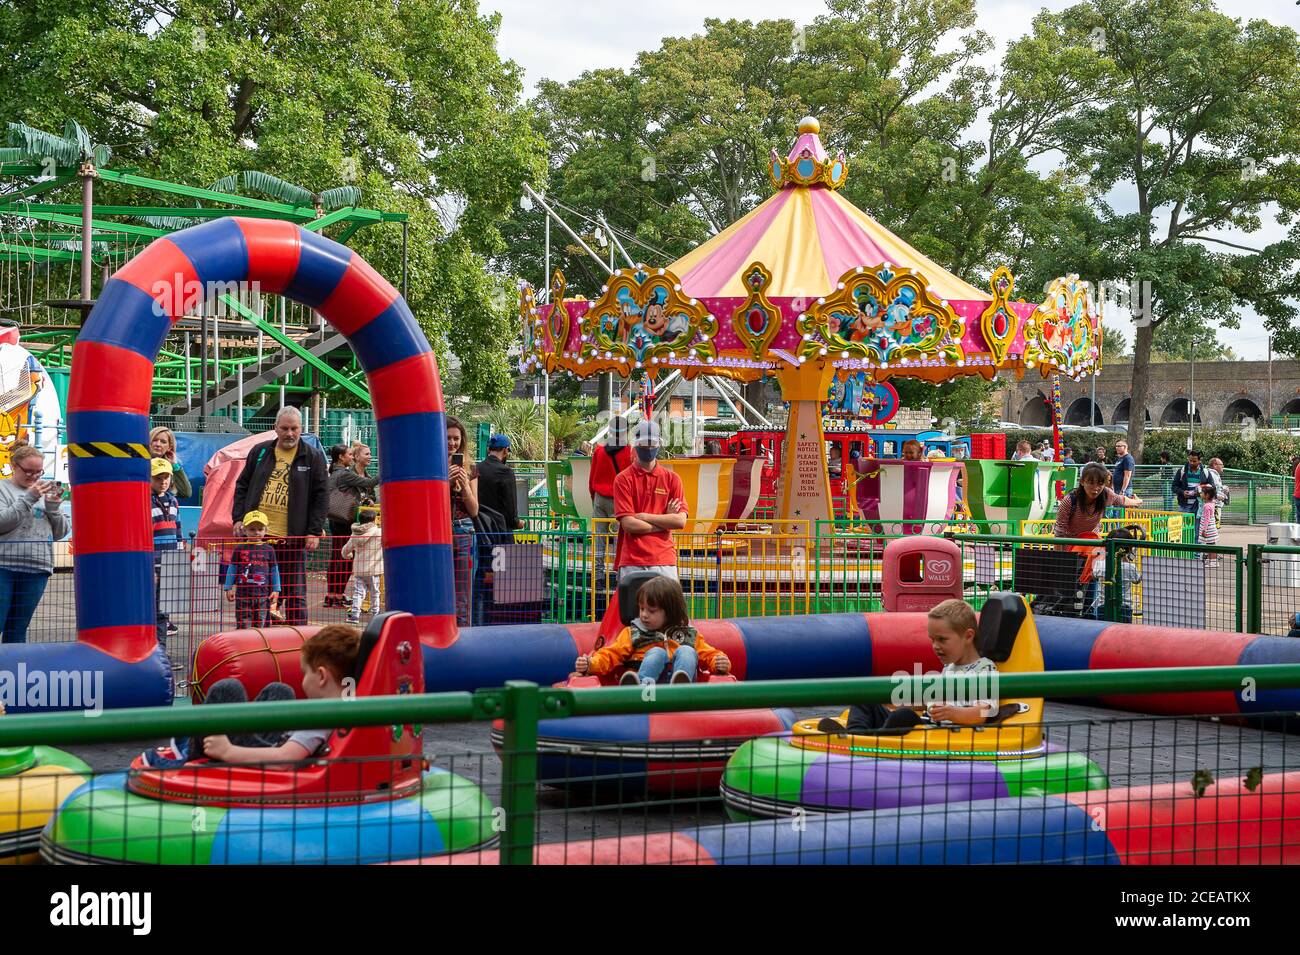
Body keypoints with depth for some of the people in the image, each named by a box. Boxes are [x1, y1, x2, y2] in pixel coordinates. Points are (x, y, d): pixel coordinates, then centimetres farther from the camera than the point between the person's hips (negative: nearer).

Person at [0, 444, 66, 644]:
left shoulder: (45, 492, 13)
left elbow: (60, 533, 13)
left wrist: (53, 508, -5)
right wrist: (29, 498, -16)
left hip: (36, 569, 3)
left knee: (17, 631, 7)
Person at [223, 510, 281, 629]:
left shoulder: (269, 550, 5)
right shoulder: (239, 548, 1)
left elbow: (274, 570, 10)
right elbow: (232, 568, 6)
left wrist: (276, 590, 7)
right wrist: (229, 588, 3)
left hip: (263, 595, 1)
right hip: (243, 594, -1)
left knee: (260, 626, 6)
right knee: (243, 625, 0)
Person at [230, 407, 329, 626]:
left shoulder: (313, 458, 2)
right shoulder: (260, 452, 10)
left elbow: (321, 497, 0)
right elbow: (242, 486, 15)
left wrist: (314, 532, -7)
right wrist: (238, 518, 4)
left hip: (293, 537, -3)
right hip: (258, 535, 3)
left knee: (294, 592, 4)